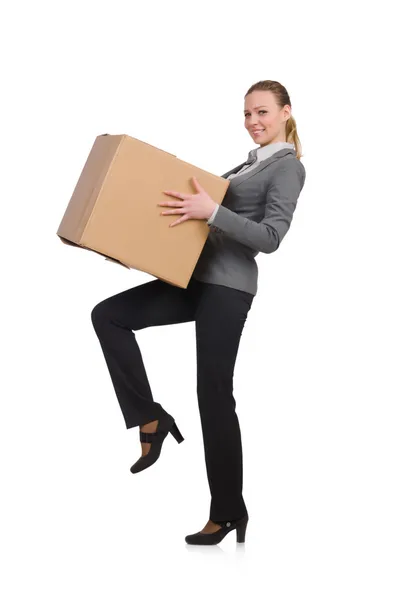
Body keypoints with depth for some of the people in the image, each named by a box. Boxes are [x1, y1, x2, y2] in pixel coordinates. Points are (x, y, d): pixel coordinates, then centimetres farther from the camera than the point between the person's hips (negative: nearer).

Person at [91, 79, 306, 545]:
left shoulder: (288, 167, -3)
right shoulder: (250, 164, 22)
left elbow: (271, 236, -16)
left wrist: (212, 212, -24)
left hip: (228, 287, -8)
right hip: (198, 278, 9)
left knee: (214, 393, -6)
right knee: (107, 315, -4)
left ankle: (229, 512, 7)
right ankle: (151, 419, 1)